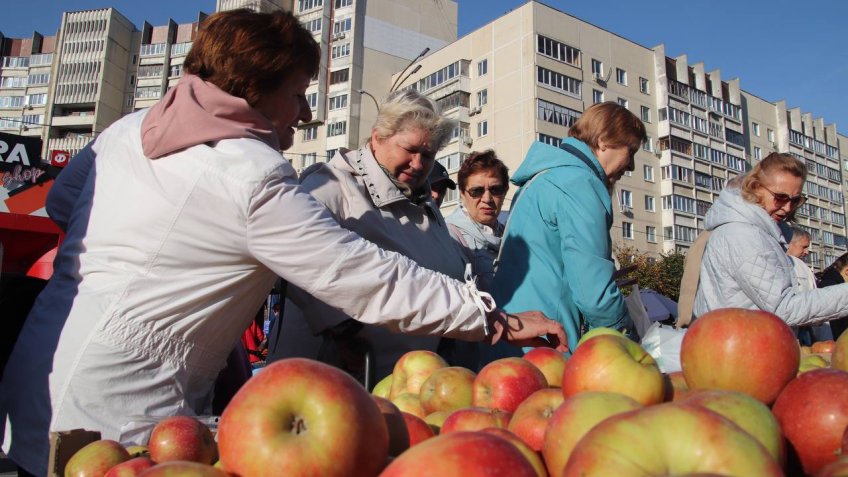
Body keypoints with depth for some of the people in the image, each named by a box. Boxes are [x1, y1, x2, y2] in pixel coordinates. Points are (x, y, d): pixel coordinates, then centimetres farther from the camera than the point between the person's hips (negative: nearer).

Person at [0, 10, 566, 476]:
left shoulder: (126, 129, 5)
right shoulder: (252, 176, -20)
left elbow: (61, 199, 23)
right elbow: (370, 280, -21)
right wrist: (499, 321, -14)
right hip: (115, 406, -9)